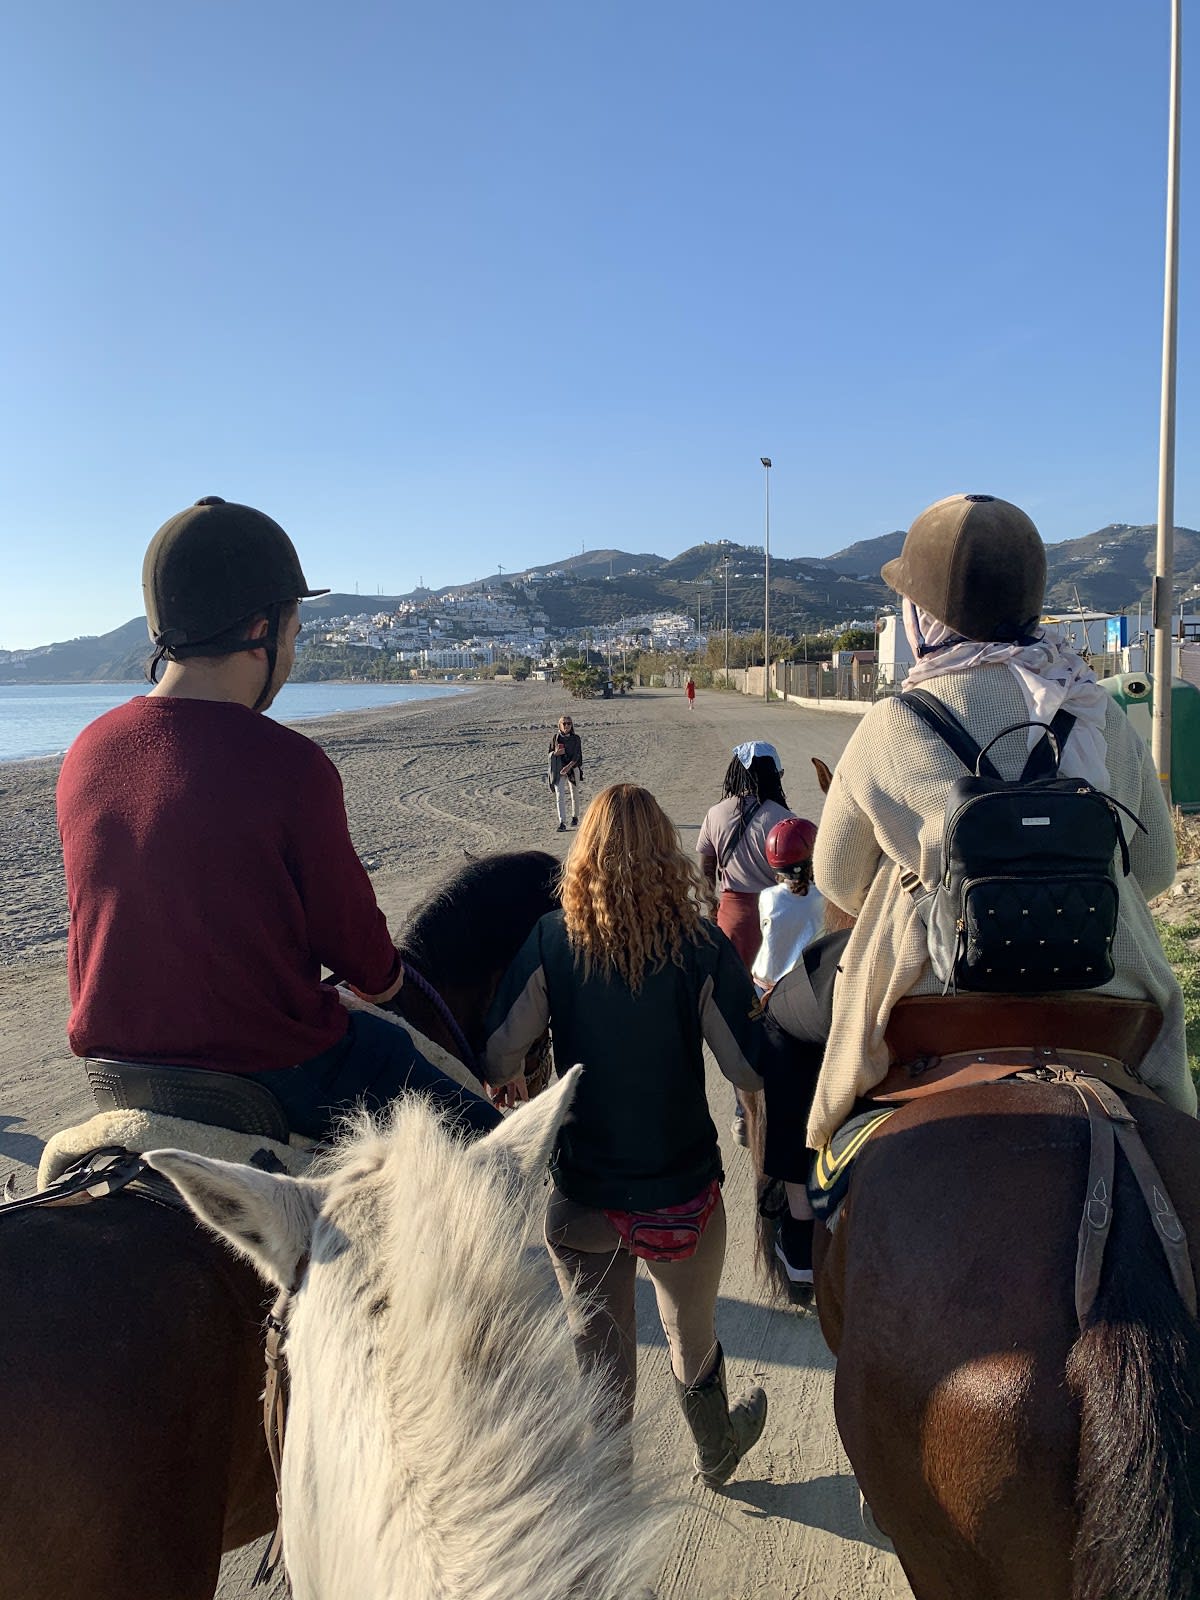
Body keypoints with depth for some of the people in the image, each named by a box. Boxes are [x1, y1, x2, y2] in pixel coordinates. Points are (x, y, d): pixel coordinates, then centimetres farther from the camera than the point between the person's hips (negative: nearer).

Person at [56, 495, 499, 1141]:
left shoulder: (85, 751, -3)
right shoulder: (291, 766, -23)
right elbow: (350, 937, -12)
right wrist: (385, 976, 13)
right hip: (272, 1067, -7)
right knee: (482, 1137, 9)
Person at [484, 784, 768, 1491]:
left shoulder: (552, 941, -13)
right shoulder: (703, 948, -16)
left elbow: (500, 1055, -12)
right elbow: (751, 1069, -11)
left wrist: (510, 1079, 12)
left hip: (582, 1197, 0)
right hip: (682, 1194, 1)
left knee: (599, 1358, 18)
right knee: (693, 1338, 28)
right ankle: (716, 1453, 54)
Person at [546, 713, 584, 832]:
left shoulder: (576, 738, -2)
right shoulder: (555, 737, 2)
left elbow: (577, 755, -8)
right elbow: (550, 753, 9)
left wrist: (568, 766, -22)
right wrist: (556, 753, -15)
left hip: (573, 769, 0)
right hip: (558, 769, 0)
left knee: (574, 794, 12)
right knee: (559, 795, -11)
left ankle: (575, 817, 36)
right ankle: (562, 823, -14)